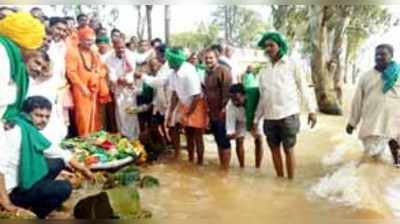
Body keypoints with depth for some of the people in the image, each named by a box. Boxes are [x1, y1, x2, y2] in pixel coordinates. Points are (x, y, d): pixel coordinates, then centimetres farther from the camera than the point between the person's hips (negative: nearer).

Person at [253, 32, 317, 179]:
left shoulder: (291, 65, 0)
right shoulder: (264, 70, 11)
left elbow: (303, 88, 0)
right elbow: (262, 97, 14)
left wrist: (311, 110, -6)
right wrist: (256, 119, 12)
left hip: (288, 115, -4)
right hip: (269, 117, 4)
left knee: (289, 149, 2)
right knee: (274, 149, 10)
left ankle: (291, 181, 14)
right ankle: (280, 180, 23)